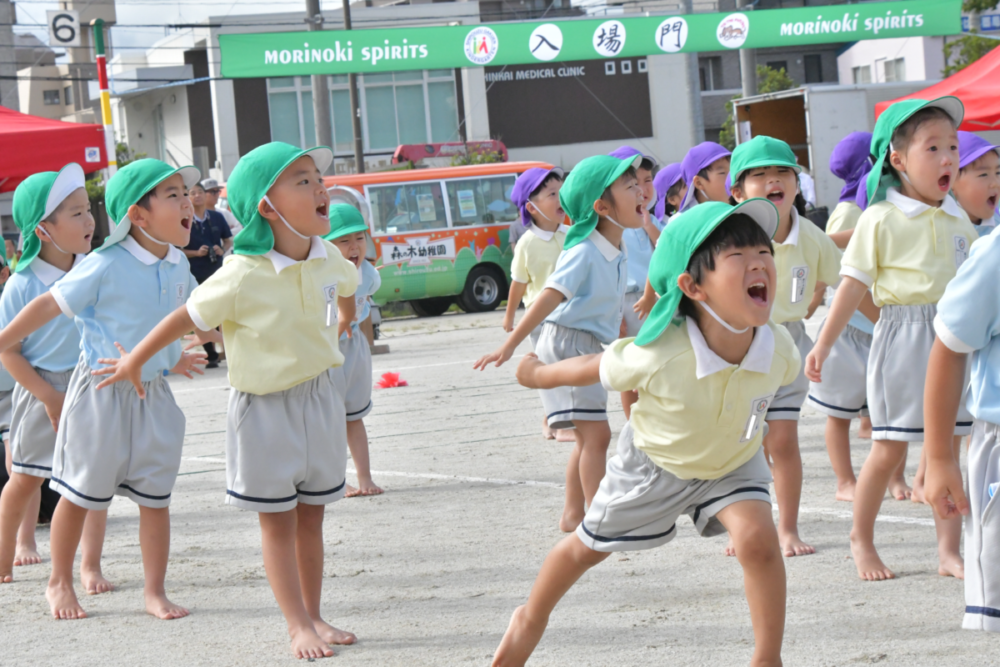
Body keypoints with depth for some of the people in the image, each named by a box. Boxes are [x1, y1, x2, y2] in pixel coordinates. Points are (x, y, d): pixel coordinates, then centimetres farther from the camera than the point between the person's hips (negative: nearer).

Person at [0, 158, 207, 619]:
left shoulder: (178, 266, 2)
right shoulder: (105, 267, -18)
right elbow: (49, 305, -11)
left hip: (153, 395, 5)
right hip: (101, 390, -5)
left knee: (154, 497, 6)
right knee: (81, 493, 7)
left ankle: (155, 591, 15)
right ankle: (59, 583, 23)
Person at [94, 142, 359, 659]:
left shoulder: (327, 258, -7)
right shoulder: (241, 277, -24)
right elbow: (186, 319, -12)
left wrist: (344, 318, 39)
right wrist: (133, 363, 0)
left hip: (322, 397, 5)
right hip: (265, 405, -5)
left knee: (310, 518, 12)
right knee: (277, 521, 4)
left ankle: (314, 616, 20)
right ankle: (298, 626, 7)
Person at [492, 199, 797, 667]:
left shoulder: (779, 350, -33)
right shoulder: (659, 357, -43)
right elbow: (595, 369, -21)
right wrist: (536, 374, -4)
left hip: (732, 463, 1)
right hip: (655, 462, -1)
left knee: (758, 539, -25)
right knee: (589, 546, 19)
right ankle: (530, 620, 48)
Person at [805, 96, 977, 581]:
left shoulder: (957, 218, 10)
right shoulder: (881, 219, -7)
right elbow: (854, 285, -6)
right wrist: (823, 344, -7)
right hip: (902, 338, -5)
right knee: (889, 449, 0)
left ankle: (949, 550, 11)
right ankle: (861, 539, 19)